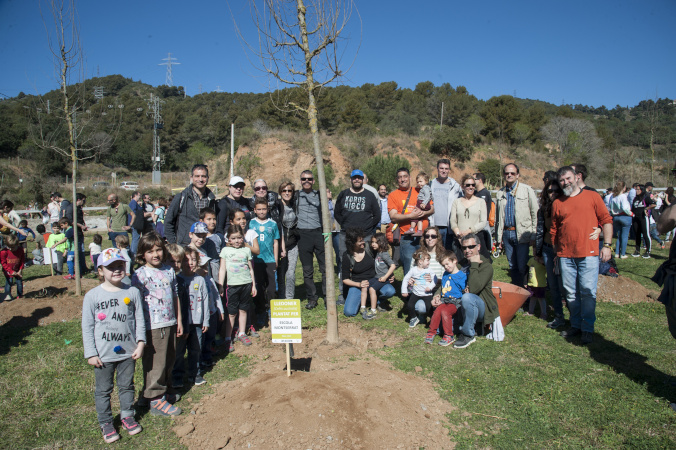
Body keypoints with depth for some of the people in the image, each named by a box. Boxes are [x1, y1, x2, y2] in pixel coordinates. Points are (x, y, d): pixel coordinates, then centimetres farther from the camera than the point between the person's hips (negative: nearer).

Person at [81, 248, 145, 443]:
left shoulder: (132, 292, -4)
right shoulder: (92, 296, -9)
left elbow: (139, 320, 3)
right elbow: (87, 327, -4)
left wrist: (140, 343, -3)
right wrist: (90, 353, -6)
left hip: (128, 352, 1)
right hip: (103, 354, -1)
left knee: (126, 385, 17)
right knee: (103, 390, 12)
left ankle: (127, 416, 36)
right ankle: (106, 423, 30)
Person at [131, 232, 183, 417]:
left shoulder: (169, 270, 6)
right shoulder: (140, 275, -11)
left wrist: (179, 320, 15)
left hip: (170, 323, 6)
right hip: (153, 326, -6)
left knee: (169, 360, 18)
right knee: (155, 363, 3)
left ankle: (166, 390, 37)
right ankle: (156, 401, 16)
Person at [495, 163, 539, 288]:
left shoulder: (527, 190, 0)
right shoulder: (500, 193, 13)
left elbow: (535, 214, -2)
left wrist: (533, 236, -8)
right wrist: (499, 237, 12)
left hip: (522, 234, -4)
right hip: (506, 234, 4)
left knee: (522, 267, -6)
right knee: (513, 267, 10)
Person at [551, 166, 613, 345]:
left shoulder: (592, 197, 5)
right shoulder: (557, 203, 11)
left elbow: (606, 221, 4)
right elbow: (554, 230, 15)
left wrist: (607, 245, -3)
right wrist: (556, 253, 14)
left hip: (588, 254, -3)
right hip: (565, 255, 3)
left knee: (588, 291, -3)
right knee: (571, 292, 8)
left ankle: (588, 328, 9)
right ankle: (575, 325, 22)